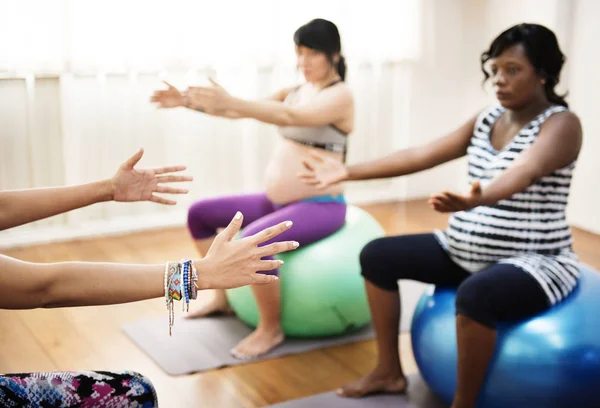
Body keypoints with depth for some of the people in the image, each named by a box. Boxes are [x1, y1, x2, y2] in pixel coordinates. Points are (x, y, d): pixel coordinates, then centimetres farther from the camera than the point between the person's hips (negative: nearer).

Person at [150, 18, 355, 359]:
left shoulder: (340, 95, -13)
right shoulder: (293, 92, 12)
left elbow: (291, 118, -31)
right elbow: (240, 111, 4)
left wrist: (230, 101, -40)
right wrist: (190, 102, -11)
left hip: (321, 207, -9)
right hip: (278, 203, 9)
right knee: (200, 214, 11)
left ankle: (271, 329, -13)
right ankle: (223, 298, 21)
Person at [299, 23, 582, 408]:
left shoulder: (562, 123, -15)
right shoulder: (485, 120, 7)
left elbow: (523, 172, -36)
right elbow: (420, 155, 2)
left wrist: (476, 200, -58)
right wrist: (348, 171, -4)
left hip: (533, 261, -8)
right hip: (464, 250, 8)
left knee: (476, 295, -39)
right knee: (377, 255, 2)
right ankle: (389, 370, 12)